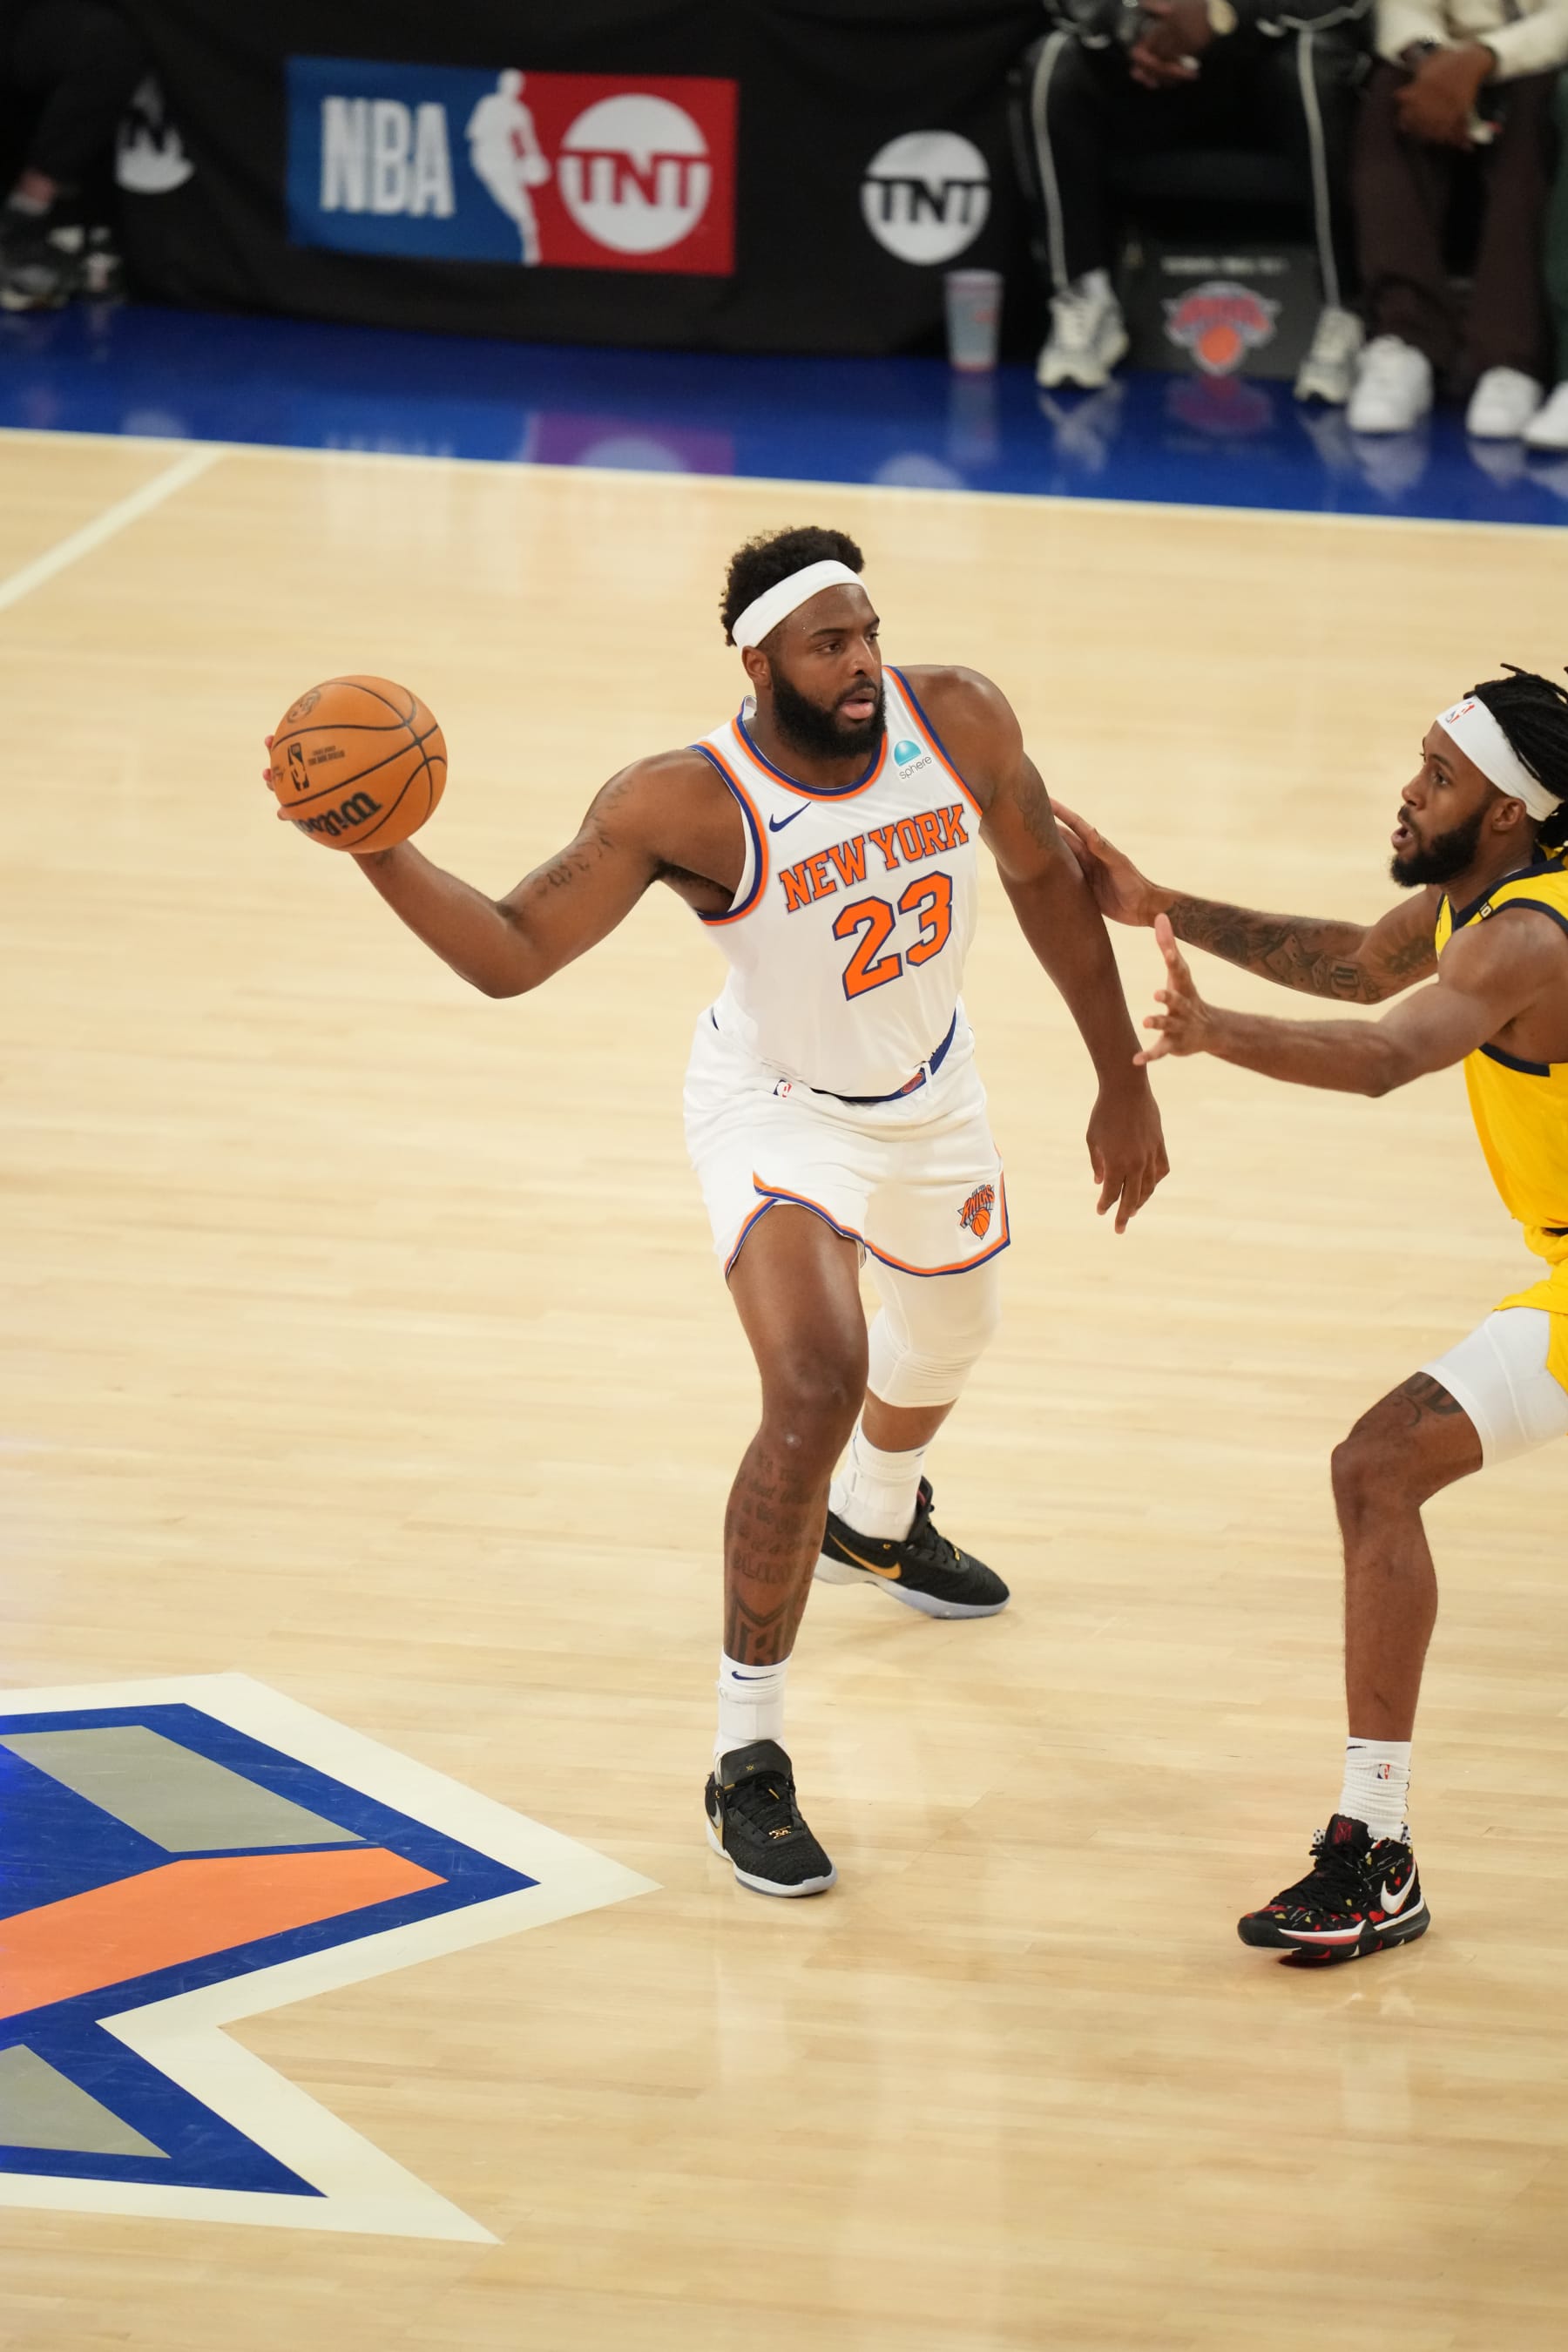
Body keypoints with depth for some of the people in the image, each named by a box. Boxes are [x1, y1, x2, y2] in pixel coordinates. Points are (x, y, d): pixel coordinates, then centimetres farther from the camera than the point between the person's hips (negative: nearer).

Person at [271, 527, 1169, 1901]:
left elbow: (1044, 879, -4)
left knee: (946, 1342, 29)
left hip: (929, 1093, 5)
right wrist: (380, 853, -47)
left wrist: (1123, 1084, 2)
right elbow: (511, 953, -29)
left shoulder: (958, 720, -21)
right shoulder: (686, 806, -31)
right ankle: (747, 1762, -14)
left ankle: (875, 1525, 67)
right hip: (777, 1111, -5)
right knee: (815, 1391, -26)